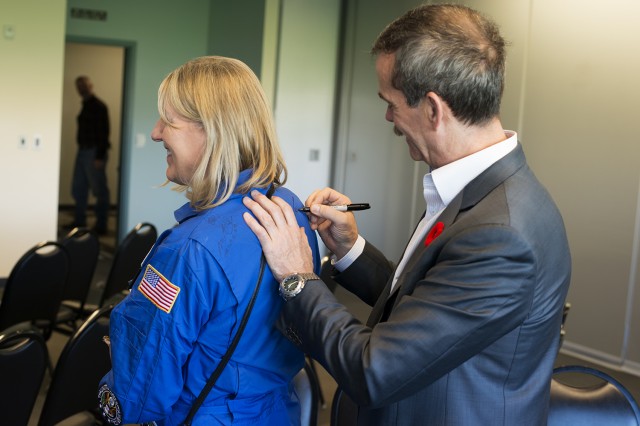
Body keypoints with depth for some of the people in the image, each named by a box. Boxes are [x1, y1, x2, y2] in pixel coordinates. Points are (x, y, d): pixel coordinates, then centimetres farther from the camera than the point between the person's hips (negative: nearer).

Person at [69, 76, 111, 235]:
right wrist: (80, 149, 13)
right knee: (78, 188, 14)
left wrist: (100, 157, -21)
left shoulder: (98, 106, -11)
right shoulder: (85, 106, 15)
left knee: (99, 190, -3)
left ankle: (101, 226, 2)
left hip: (94, 152, -10)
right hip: (83, 151, 10)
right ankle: (80, 221, 24)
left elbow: (103, 132, -16)